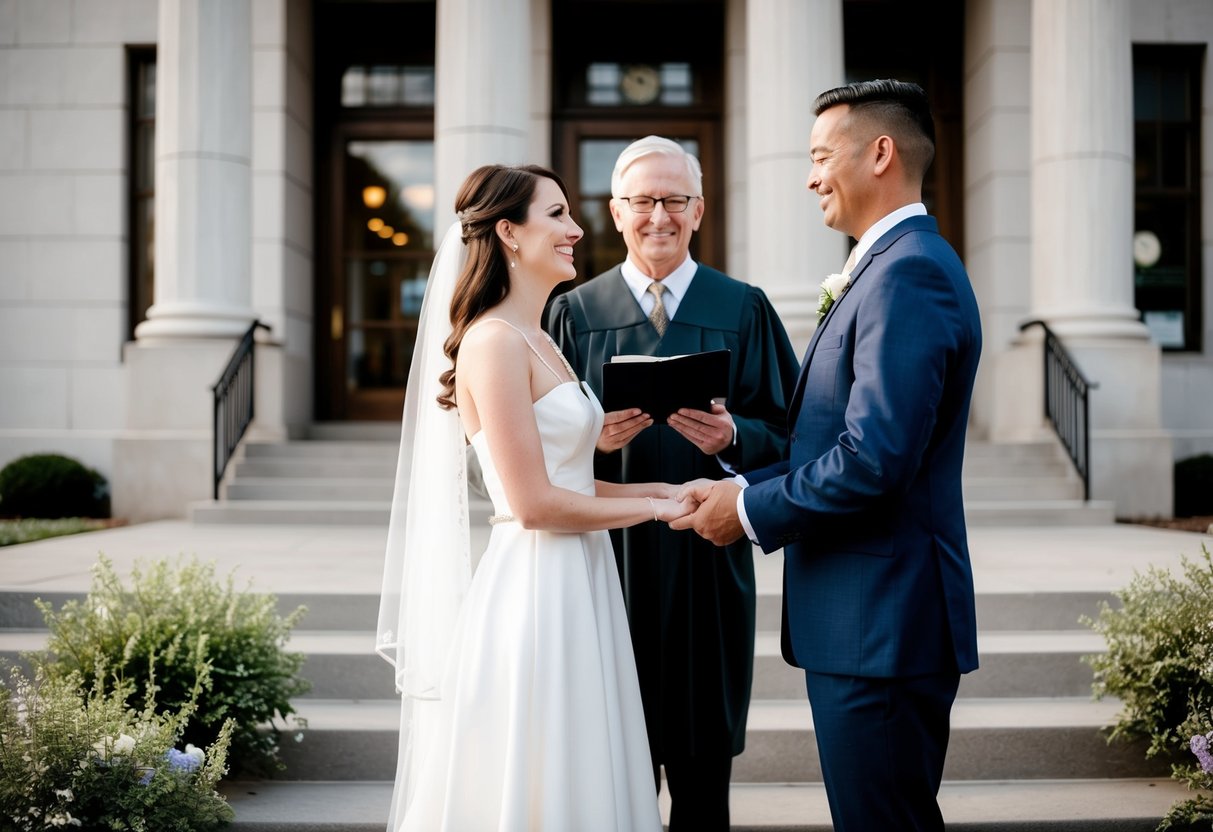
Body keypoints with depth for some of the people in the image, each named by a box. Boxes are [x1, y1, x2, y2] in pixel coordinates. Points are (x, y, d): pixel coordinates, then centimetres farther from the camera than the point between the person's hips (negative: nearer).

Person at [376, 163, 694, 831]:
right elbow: (533, 503, -19)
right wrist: (652, 508, -9)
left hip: (575, 589, 9)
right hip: (534, 593, -9)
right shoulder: (494, 340, -16)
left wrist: (654, 488, 5)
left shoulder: (536, 341, 13)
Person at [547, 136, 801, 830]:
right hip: (609, 557, 0)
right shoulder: (575, 313, 7)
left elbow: (787, 434, 2)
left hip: (710, 561, 0)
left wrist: (733, 438, -18)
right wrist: (594, 440, -15)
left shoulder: (744, 310, 6)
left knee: (704, 765, 8)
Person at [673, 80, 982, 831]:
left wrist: (752, 509, -13)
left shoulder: (910, 271, -17)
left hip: (882, 621, -10)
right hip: (872, 619, 10)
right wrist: (743, 484, 6)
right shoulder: (897, 264, 17)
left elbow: (876, 456, -25)